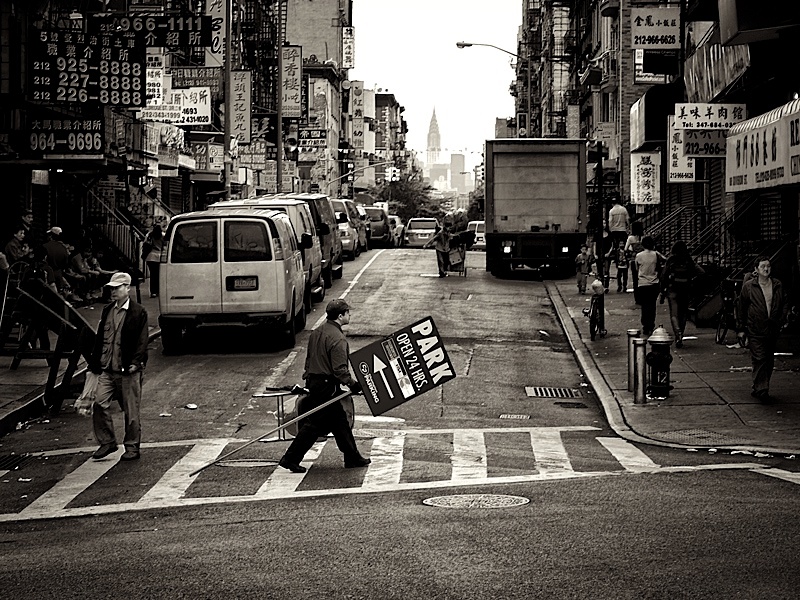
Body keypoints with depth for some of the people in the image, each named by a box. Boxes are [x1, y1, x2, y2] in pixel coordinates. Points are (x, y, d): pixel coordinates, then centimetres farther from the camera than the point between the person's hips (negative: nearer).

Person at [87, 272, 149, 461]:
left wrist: (136, 362, -18)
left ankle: (132, 447, 15)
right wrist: (95, 361, 11)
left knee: (131, 411, 3)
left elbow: (142, 341, -8)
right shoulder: (107, 310, 12)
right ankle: (107, 442, 7)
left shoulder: (138, 312, -5)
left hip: (128, 371, -5)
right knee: (99, 404, -6)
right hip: (108, 369, 5)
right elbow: (100, 337, 16)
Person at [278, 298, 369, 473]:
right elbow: (340, 369, -22)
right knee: (314, 423, -3)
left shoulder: (317, 332, 11)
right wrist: (353, 385, -15)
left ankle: (353, 458, 23)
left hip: (313, 382, 10)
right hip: (326, 386, -10)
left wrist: (309, 375, 24)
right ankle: (291, 458, -1)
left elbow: (309, 359, 18)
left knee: (340, 421, 16)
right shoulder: (338, 338, -18)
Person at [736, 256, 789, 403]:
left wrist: (782, 321, 1)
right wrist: (741, 329, 3)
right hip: (755, 331, -4)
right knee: (759, 360, -12)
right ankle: (761, 390, -13)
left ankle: (758, 389, 20)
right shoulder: (748, 286, -2)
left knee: (769, 361, 9)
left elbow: (784, 304, 17)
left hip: (772, 330, 4)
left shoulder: (778, 286, 6)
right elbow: (741, 309, 4)